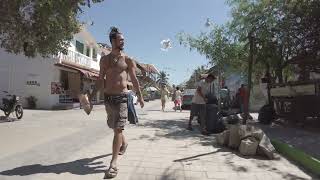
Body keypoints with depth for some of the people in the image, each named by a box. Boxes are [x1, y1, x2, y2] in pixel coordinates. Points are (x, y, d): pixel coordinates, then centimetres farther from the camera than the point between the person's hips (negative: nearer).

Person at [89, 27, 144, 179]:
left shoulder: (128, 60, 3)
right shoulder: (104, 59, 9)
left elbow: (134, 79, 4)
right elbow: (100, 79, 11)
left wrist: (140, 96, 1)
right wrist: (92, 95, 5)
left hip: (122, 97, -3)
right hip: (108, 97, 4)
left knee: (118, 129, -10)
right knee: (113, 127, 17)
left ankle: (113, 164, -4)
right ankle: (123, 142, 47)